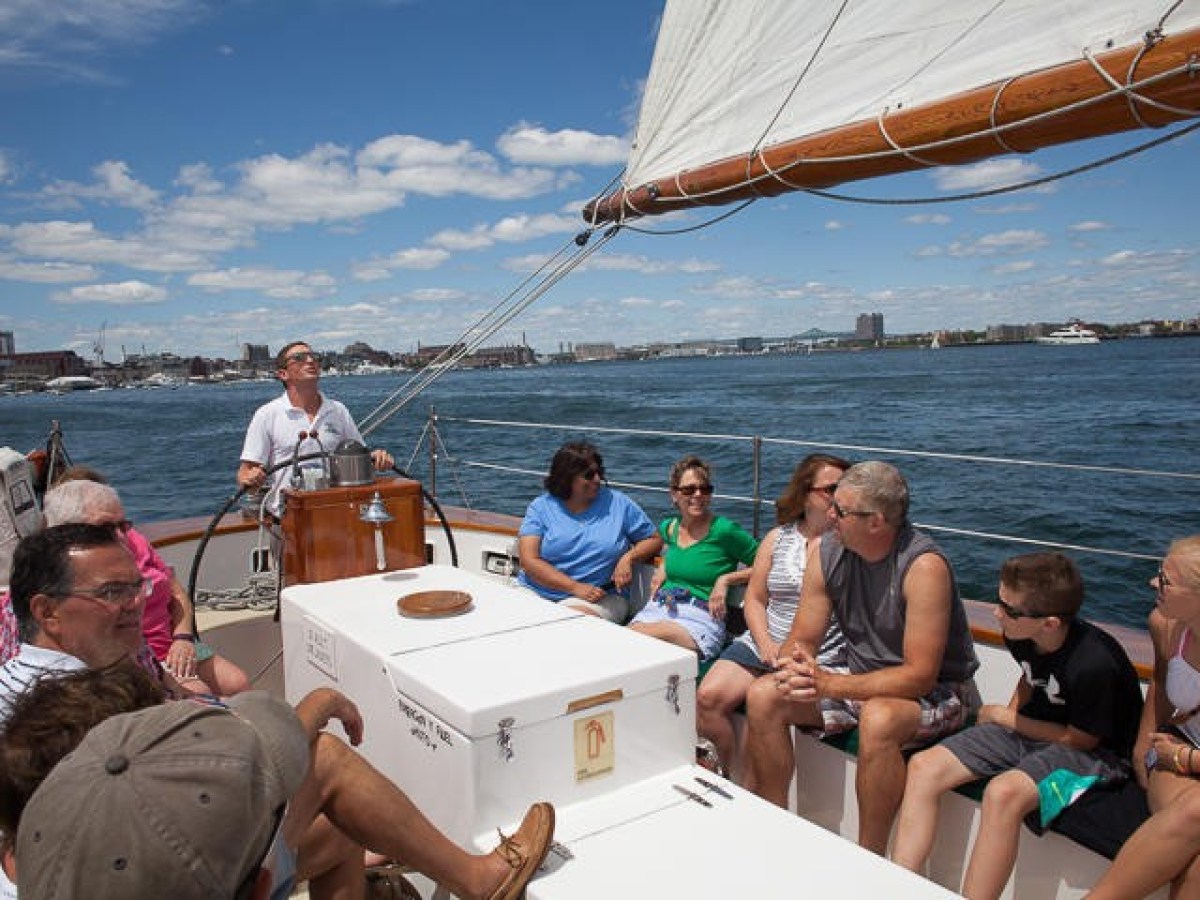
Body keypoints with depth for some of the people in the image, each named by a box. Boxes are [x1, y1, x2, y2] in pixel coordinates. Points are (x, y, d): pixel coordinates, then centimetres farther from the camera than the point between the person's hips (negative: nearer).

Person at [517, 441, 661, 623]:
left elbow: (654, 540, 17)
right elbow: (529, 560, -6)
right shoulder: (541, 507, 5)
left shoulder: (618, 504, 10)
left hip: (599, 599, -1)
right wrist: (575, 587, -17)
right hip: (535, 592, 1)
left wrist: (629, 558, -6)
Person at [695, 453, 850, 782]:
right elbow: (754, 599, 12)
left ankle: (750, 792, -6)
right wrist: (765, 643, -5)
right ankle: (735, 775, 5)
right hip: (763, 644, 4)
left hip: (822, 657, -4)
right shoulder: (778, 538, 12)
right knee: (708, 697, -15)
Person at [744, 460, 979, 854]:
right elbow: (802, 639, -1)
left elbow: (920, 676, -27)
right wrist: (793, 668, -26)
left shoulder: (923, 566, -25)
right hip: (864, 683, 6)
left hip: (937, 692, -6)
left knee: (878, 719, -38)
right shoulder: (825, 551, -7)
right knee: (763, 696, -10)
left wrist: (830, 684, -32)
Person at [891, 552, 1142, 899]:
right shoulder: (1021, 635, -7)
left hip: (1094, 753, -7)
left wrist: (1002, 717, -7)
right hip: (1028, 729, 8)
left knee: (1003, 792, -38)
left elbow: (1080, 739, -15)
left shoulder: (1094, 664, -29)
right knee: (924, 767, -11)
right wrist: (1009, 714, 2)